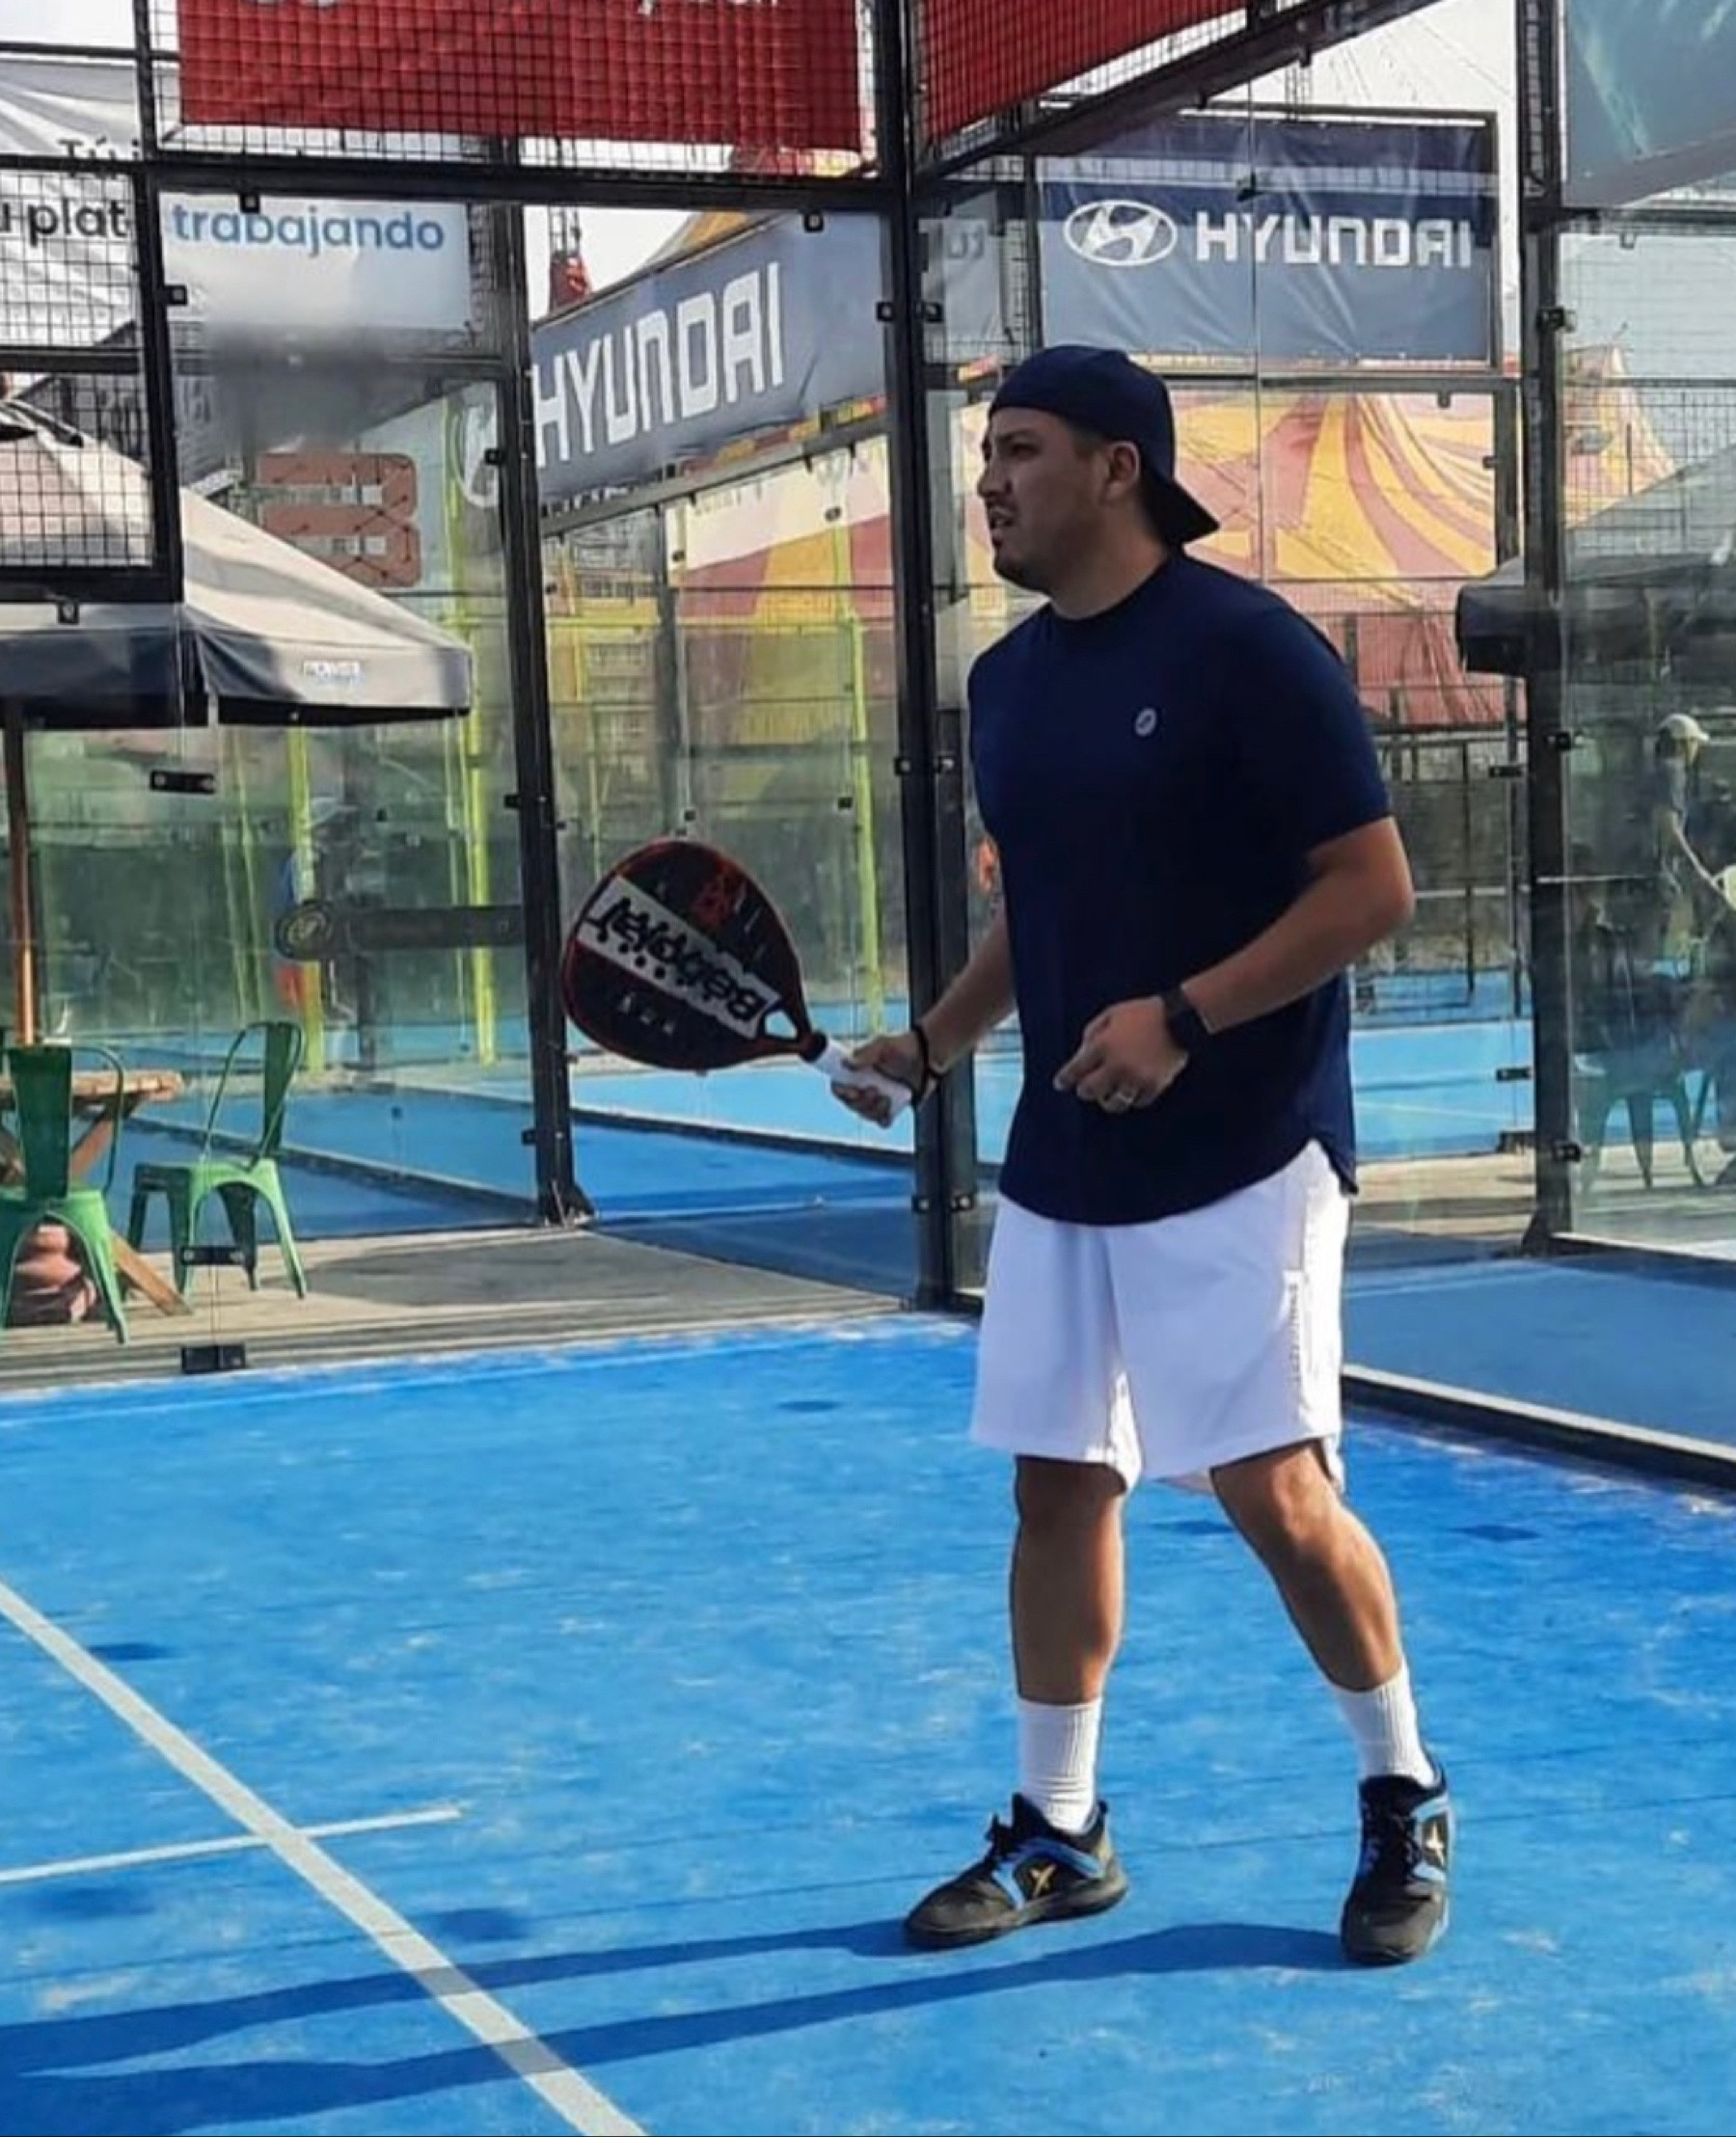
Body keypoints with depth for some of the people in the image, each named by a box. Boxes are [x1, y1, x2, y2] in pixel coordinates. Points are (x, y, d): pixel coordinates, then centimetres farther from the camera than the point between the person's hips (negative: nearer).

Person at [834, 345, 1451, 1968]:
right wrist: (934, 1040, 7)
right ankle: (1055, 1835, 21)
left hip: (1239, 1157, -7)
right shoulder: (1006, 680, 10)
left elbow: (1373, 886, -14)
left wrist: (1184, 1018, -22)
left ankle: (1405, 1801, 16)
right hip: (1059, 1162, 7)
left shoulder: (1246, 648, -12)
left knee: (1274, 1487, -6)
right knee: (1057, 1483, 8)